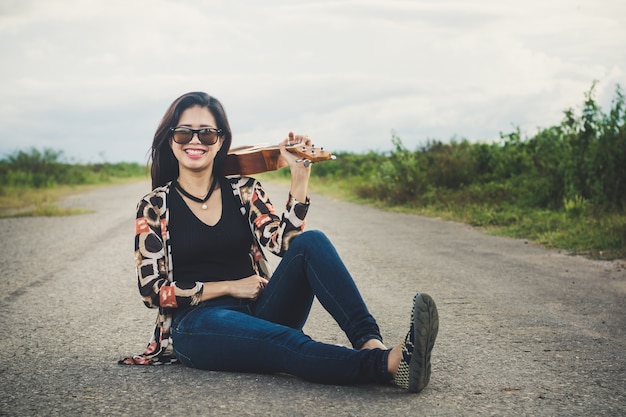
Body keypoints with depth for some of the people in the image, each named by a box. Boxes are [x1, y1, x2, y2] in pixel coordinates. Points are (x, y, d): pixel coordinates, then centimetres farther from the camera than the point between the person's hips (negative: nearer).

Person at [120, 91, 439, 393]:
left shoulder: (243, 190, 12)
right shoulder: (155, 206, 5)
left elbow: (284, 241, -5)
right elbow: (151, 290, -1)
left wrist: (300, 176, -11)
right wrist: (229, 286, -6)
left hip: (258, 312, 4)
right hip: (197, 324, -3)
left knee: (311, 243, -24)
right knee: (287, 343, -38)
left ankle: (371, 343, -42)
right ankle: (389, 364, -56)